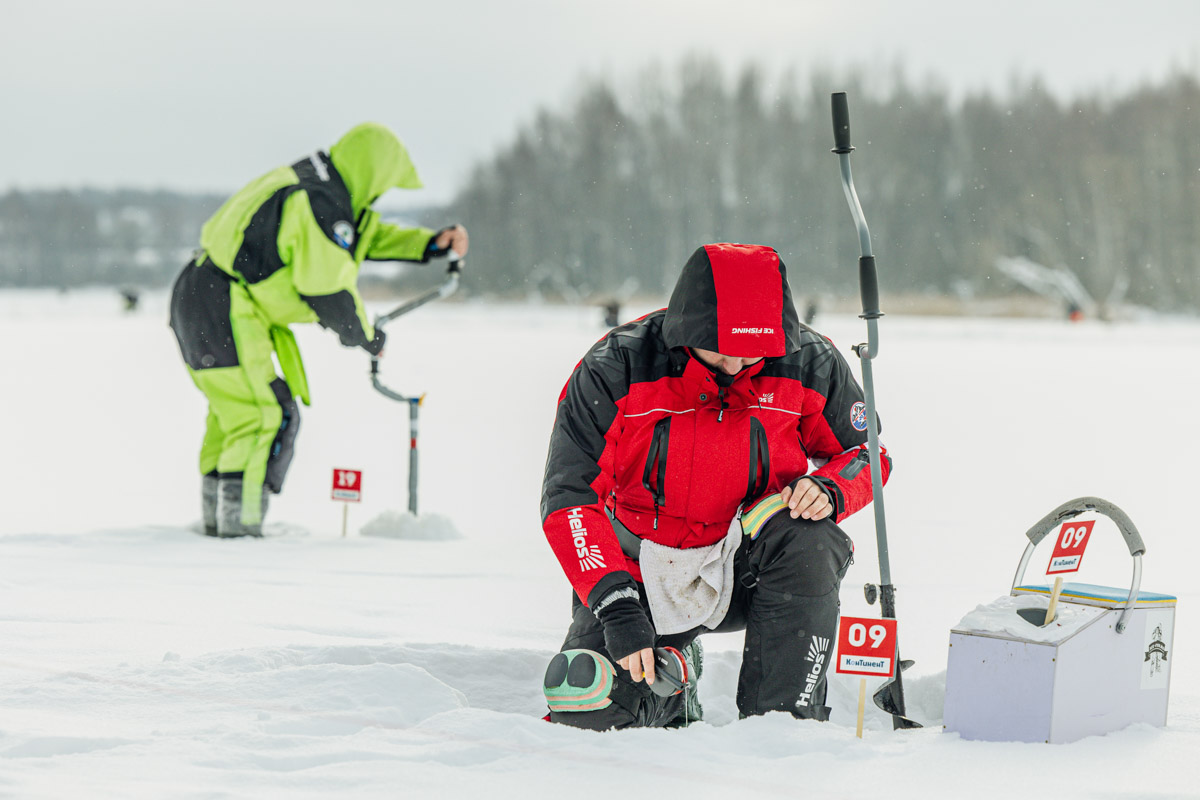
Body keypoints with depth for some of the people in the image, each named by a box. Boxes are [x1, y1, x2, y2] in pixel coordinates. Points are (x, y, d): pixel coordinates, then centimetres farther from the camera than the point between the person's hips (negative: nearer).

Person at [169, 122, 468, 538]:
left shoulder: (319, 186, 13)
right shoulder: (320, 204, -19)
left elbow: (368, 234, 28)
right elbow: (328, 290, -17)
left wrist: (430, 244, 17)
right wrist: (366, 338, -1)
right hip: (223, 312, -11)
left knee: (232, 411, 21)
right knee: (266, 417, -11)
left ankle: (217, 519, 31)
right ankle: (239, 525, -13)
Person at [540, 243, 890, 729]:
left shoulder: (811, 365, -12)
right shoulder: (614, 370, -17)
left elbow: (864, 453, 4)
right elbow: (570, 500, -16)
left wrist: (829, 489, -21)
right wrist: (618, 609, -27)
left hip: (749, 570, 1)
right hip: (642, 574, 0)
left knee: (807, 540, -33)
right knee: (585, 703, -22)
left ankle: (785, 720, -20)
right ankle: (668, 675, 14)